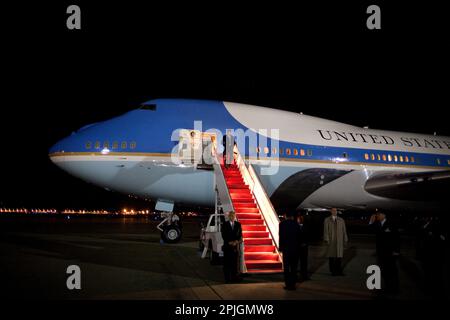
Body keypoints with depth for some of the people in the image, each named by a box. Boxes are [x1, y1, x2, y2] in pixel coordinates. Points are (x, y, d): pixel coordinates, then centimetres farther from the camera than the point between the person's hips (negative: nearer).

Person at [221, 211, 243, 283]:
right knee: (227, 263, -2)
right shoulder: (224, 224, 3)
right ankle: (227, 278, 1)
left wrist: (237, 241, -11)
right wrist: (229, 242, -13)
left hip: (236, 245, 2)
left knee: (235, 262, 1)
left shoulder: (238, 224, 10)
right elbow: (223, 235, -2)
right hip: (227, 246, -2)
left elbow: (240, 234, 6)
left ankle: (235, 277, 6)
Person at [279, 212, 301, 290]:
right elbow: (299, 236, 4)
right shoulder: (296, 224, 1)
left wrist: (281, 248, -2)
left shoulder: (282, 224, -7)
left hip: (286, 248, -3)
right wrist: (298, 247, 11)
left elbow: (281, 236, -8)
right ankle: (293, 284, 12)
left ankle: (288, 284, 1)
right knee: (294, 267, 10)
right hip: (295, 248, 3)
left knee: (286, 267, 3)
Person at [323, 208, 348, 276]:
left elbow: (344, 230, 10)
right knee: (331, 256, 1)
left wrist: (345, 240, 5)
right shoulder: (327, 220, 6)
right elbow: (326, 230, -1)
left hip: (339, 241, 1)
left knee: (339, 256, -3)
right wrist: (326, 240, -10)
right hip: (331, 241, -1)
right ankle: (333, 271, 7)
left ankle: (339, 271, 1)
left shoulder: (341, 220, 12)